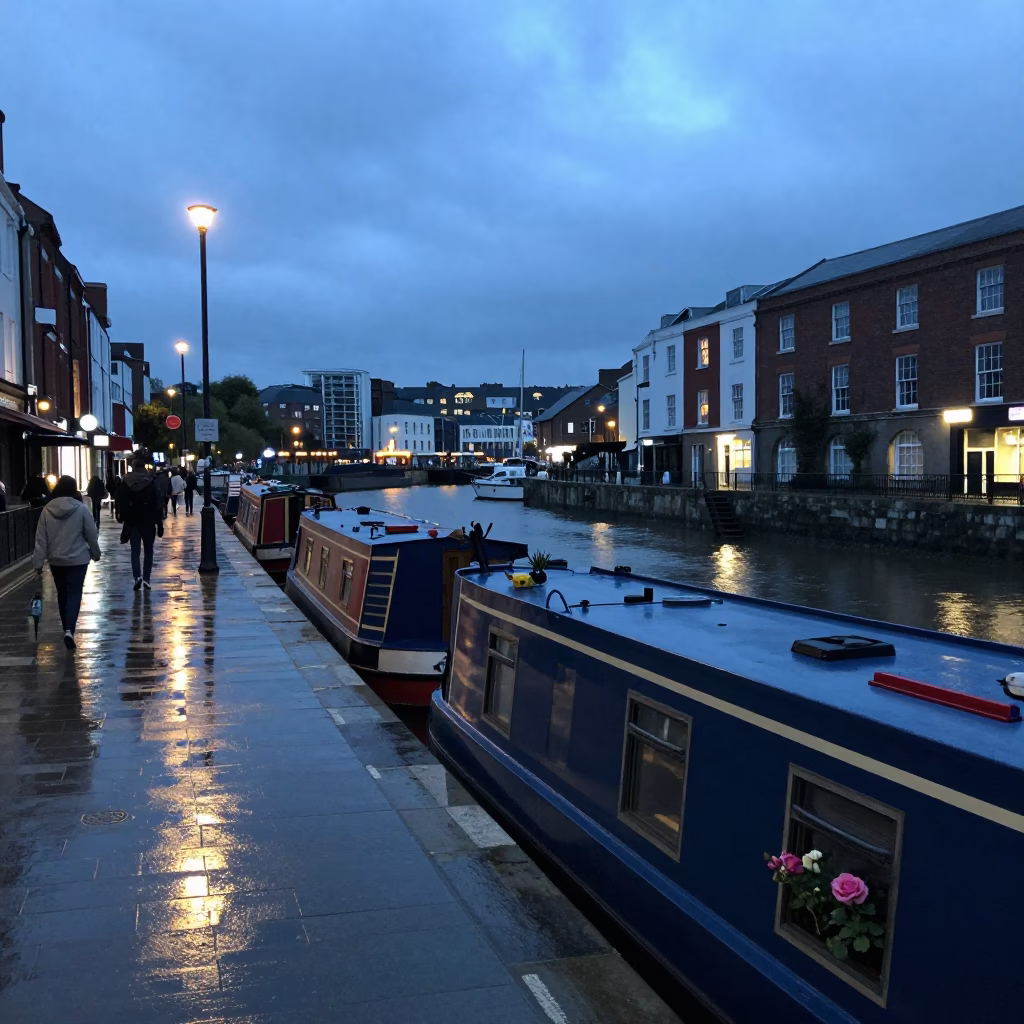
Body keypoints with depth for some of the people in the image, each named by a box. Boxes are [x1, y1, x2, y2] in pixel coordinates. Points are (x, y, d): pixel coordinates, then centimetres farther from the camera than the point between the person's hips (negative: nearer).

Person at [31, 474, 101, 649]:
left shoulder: (47, 510, -3)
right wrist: (96, 553, 10)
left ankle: (67, 628, 27)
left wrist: (38, 561, 3)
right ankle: (69, 630, -18)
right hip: (78, 559, -3)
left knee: (62, 594, 17)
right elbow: (92, 535, -5)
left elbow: (41, 539, -2)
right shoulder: (81, 508, -10)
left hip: (56, 560, 3)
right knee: (74, 593, -1)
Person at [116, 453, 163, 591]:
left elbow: (121, 502, -1)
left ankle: (137, 576, -12)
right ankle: (146, 579, 5)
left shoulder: (125, 483, -3)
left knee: (135, 551, 5)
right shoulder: (151, 482, -7)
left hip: (132, 522, 1)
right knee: (148, 551, 10)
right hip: (148, 522, -1)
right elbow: (158, 503, -8)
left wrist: (121, 517, 11)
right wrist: (159, 522, -4)